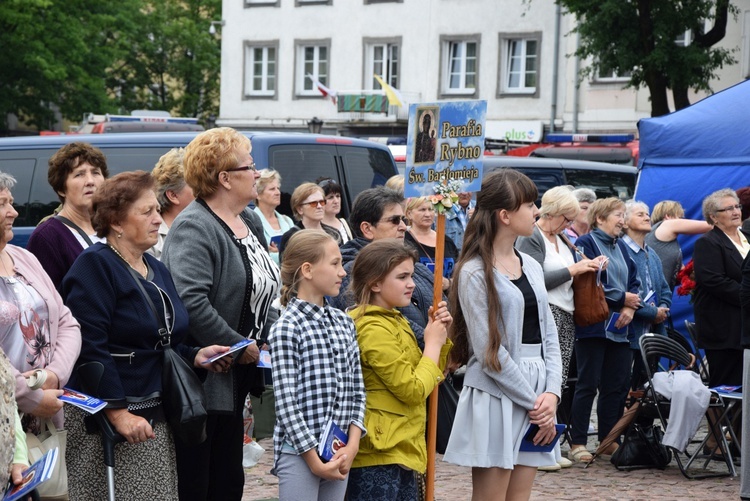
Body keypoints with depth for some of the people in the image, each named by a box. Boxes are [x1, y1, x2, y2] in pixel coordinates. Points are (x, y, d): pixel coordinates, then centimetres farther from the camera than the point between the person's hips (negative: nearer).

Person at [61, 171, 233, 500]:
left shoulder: (157, 270, 17)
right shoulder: (94, 266, -10)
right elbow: (90, 347, -20)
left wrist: (195, 356, 6)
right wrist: (119, 412, -23)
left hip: (154, 417, 8)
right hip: (104, 418, -8)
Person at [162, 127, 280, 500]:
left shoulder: (251, 222, 12)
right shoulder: (194, 227, -17)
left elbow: (264, 288, 24)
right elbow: (191, 301, -30)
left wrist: (261, 343, 9)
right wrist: (240, 346, -21)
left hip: (235, 377, 9)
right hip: (202, 380, -9)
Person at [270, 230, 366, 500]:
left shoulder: (344, 323, 10)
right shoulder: (286, 328, -10)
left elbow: (357, 390, 11)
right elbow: (286, 403, -12)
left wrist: (352, 446, -2)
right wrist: (314, 460, -13)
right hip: (299, 453, -6)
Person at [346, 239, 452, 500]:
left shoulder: (396, 321, 14)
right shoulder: (374, 330, -17)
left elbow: (429, 379, 18)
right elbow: (413, 390, -18)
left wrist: (441, 336, 5)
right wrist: (433, 343, -6)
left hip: (401, 450, 10)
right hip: (378, 453, -10)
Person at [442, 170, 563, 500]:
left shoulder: (531, 266, 12)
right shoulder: (475, 272, -9)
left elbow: (548, 337, 12)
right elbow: (489, 351, -13)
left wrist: (551, 393, -3)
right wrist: (533, 400, -10)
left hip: (535, 395, 7)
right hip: (495, 396, -6)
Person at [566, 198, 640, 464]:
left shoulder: (621, 247, 18)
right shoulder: (585, 244, -7)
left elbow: (634, 282, 14)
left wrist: (630, 308, -5)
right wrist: (622, 298, -11)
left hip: (618, 327, 7)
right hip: (592, 325, -7)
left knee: (617, 384, 7)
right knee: (588, 384, -5)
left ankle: (608, 440, 16)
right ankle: (577, 444, 0)